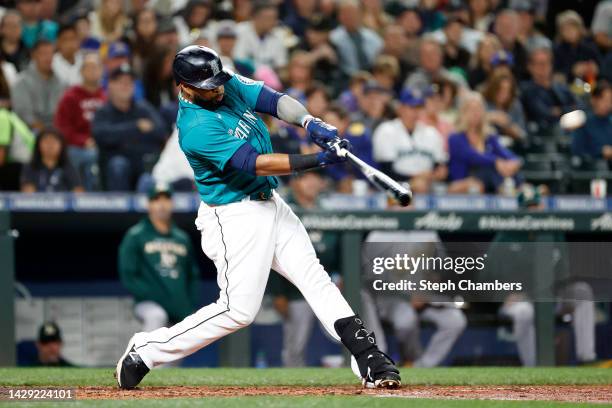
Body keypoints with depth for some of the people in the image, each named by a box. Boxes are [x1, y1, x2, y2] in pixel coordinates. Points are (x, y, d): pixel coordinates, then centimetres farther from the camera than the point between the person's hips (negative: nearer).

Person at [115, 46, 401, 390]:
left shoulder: (231, 85, 1)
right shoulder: (197, 128, -24)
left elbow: (275, 101, -6)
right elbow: (256, 164, -28)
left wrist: (311, 122, -26)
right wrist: (317, 160, -32)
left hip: (270, 204, 8)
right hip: (235, 218, -8)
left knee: (315, 278, 2)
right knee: (238, 310, -8)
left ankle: (368, 357, 0)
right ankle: (145, 352, 2)